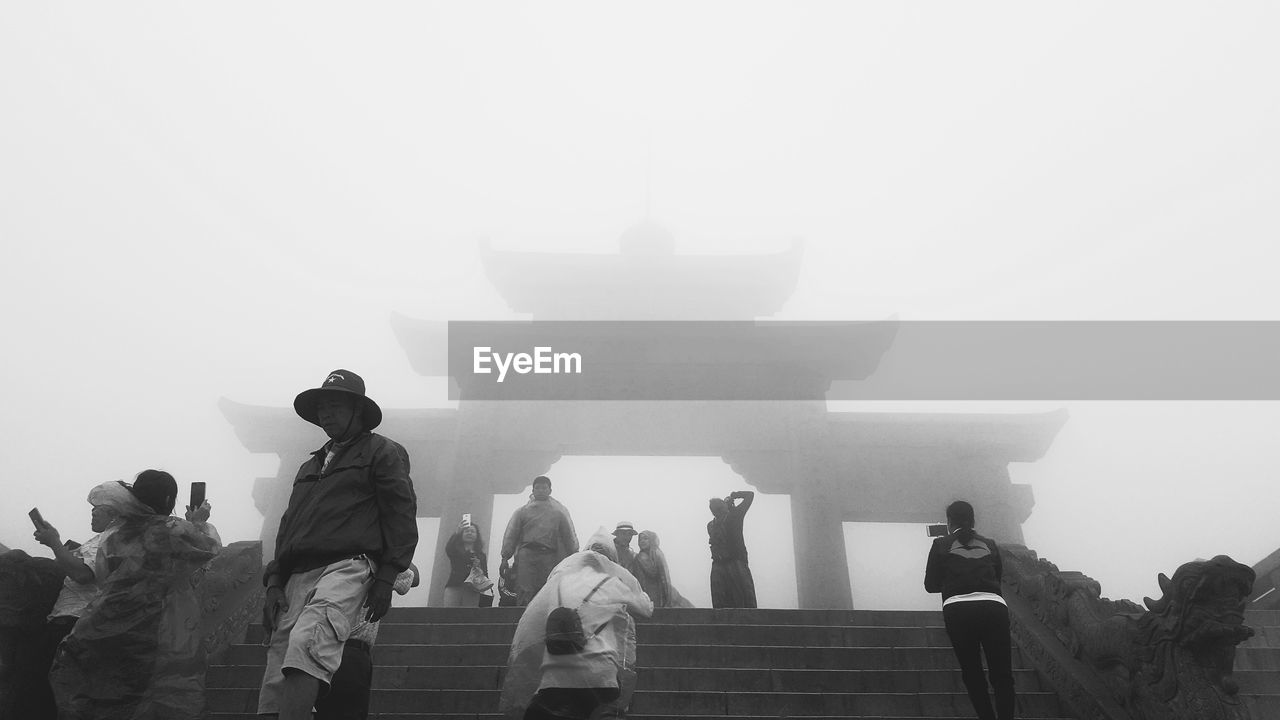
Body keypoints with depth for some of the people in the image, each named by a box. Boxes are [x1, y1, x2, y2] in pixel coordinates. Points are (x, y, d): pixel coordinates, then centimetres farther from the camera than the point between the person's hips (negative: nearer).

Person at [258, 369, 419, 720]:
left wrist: (387, 577, -9)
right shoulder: (310, 466, 30)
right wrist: (275, 581, 14)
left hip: (349, 566, -7)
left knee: (306, 643, -31)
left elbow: (402, 516, 0)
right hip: (299, 574, 7)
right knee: (278, 674, -4)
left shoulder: (383, 452, 9)